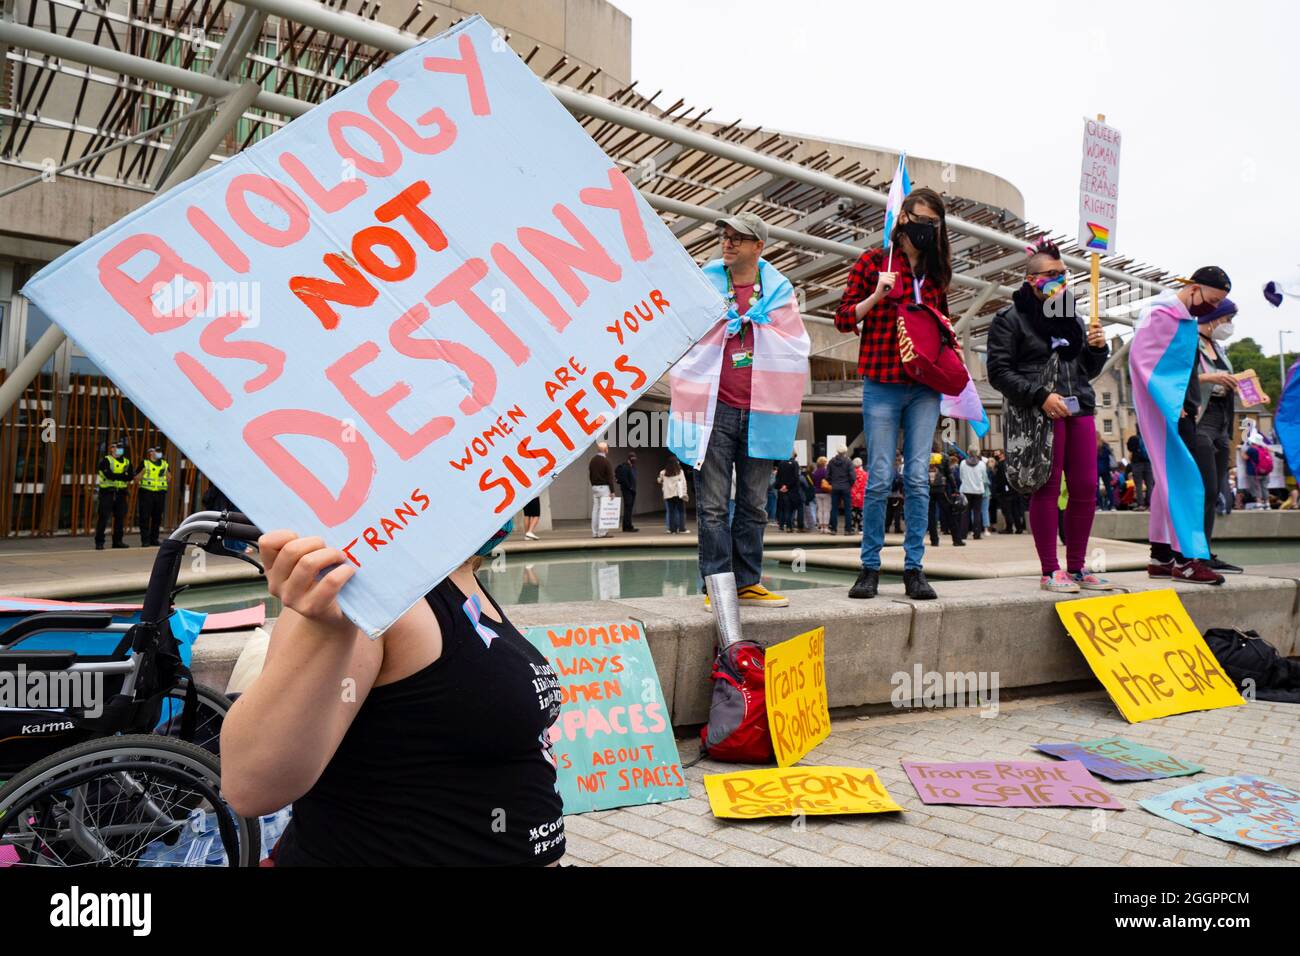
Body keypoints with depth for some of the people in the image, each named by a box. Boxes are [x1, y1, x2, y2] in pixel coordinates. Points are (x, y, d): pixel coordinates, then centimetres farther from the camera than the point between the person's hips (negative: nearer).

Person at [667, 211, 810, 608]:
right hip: (714, 410, -1)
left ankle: (748, 583, 16)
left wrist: (751, 323, -4)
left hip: (760, 412, 2)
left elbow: (797, 350, 7)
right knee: (712, 505, -3)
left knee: (753, 504, 8)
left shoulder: (780, 290, 9)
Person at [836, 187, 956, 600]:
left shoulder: (934, 269, 16)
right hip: (882, 384, -4)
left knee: (918, 479, 2)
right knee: (879, 479, -2)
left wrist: (945, 329, 5)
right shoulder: (873, 261, 2)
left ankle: (914, 569, 7)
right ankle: (870, 568, 8)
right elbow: (843, 319, 0)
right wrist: (877, 295, -14)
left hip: (925, 386, 4)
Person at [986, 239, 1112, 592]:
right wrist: (1040, 396, -17)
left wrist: (1097, 348, 4)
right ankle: (1050, 571, 2)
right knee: (1047, 490, -6)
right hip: (1040, 413, -6)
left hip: (1079, 410, 6)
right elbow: (998, 371, -8)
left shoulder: (1071, 317, 21)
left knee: (1086, 490, 4)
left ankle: (1077, 567, 15)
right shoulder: (1010, 318, 1)